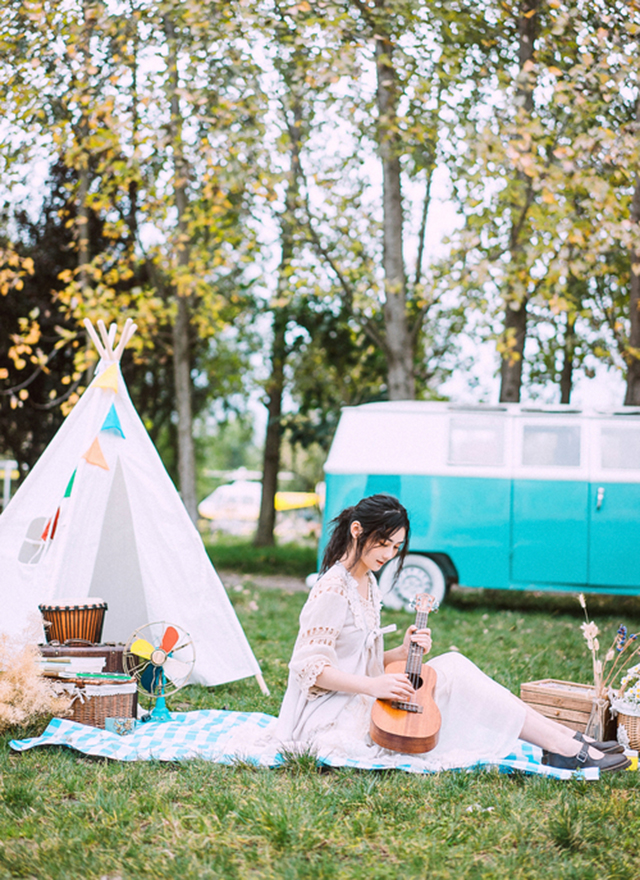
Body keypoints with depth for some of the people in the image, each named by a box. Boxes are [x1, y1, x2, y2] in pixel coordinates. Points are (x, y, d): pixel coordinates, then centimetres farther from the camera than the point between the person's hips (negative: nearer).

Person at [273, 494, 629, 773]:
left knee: (451, 666, -5)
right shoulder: (333, 589, -16)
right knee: (451, 675, -16)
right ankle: (567, 749, -13)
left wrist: (402, 653, -2)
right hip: (330, 718, -8)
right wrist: (373, 685, -28)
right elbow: (309, 667, -20)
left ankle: (565, 739, -8)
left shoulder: (368, 584, 13)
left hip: (362, 704, 8)